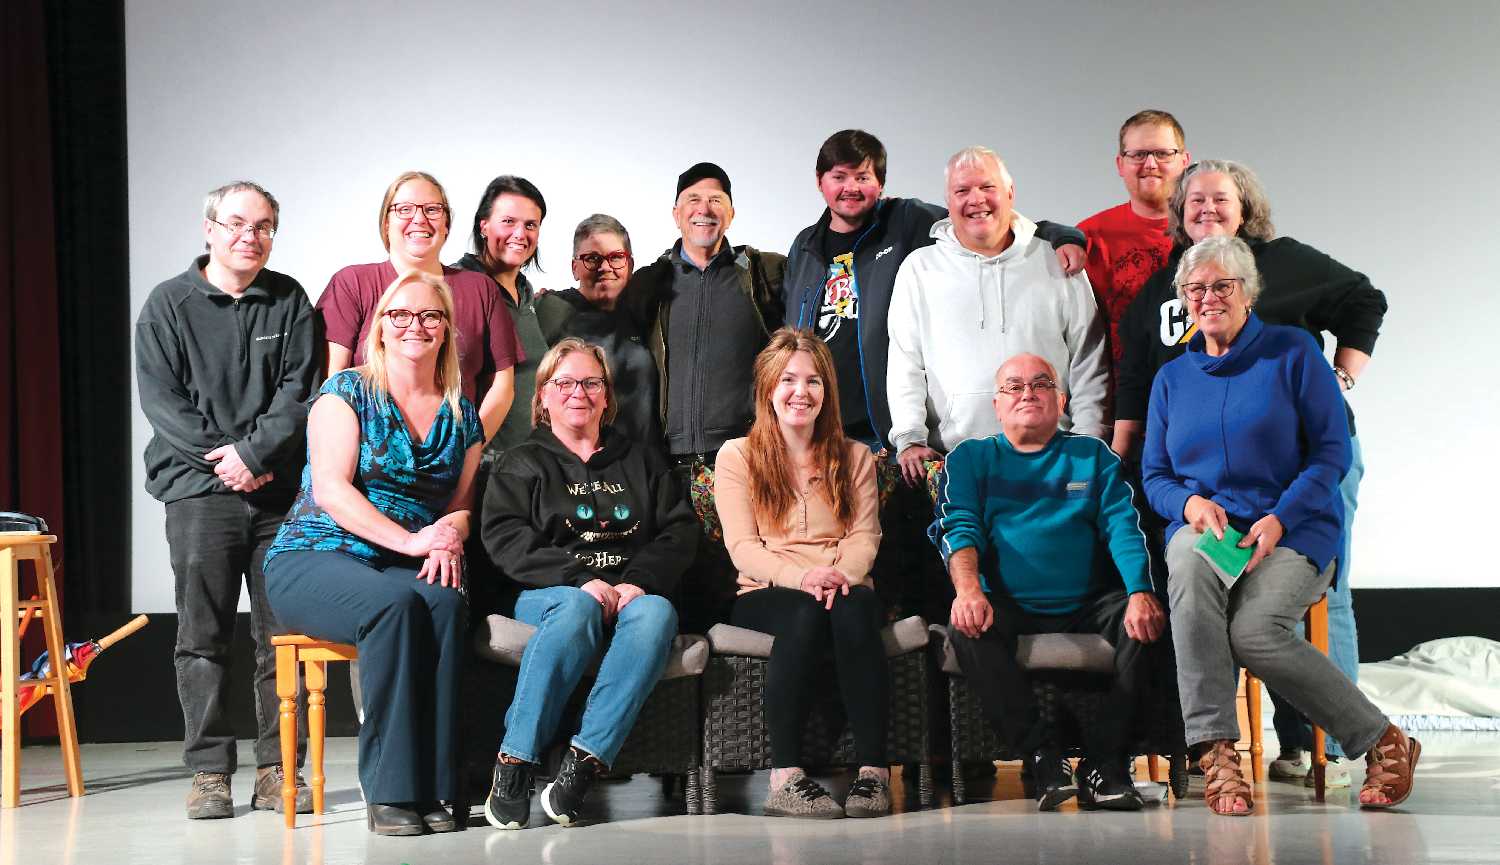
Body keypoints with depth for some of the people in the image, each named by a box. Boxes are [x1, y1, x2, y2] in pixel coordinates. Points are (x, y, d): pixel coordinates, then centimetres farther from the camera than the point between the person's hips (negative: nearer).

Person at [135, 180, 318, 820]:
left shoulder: (290, 301, 10)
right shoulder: (168, 305, 6)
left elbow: (300, 389, 2)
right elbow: (160, 396, -2)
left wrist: (253, 450, -11)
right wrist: (222, 461, -10)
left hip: (280, 488, 2)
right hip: (199, 488, -1)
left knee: (282, 633, 1)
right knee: (203, 635, -2)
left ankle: (278, 767, 6)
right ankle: (209, 772, 2)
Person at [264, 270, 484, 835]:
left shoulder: (461, 416, 16)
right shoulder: (347, 393, 2)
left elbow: (463, 505, 14)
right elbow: (330, 490, -10)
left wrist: (451, 531, -12)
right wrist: (409, 539, -21)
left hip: (410, 570, 4)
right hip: (313, 560, -3)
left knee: (447, 604, -32)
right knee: (395, 603, -36)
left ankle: (434, 788, -29)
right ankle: (389, 791, -32)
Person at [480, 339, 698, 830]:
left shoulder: (641, 462, 24)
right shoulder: (523, 463, 17)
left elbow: (681, 532, 11)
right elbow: (504, 540, 0)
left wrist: (639, 581, -10)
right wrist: (580, 579, -16)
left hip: (633, 592, 2)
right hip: (549, 592, -2)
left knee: (658, 614, -34)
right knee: (576, 608, -38)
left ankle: (582, 767, -42)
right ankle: (514, 763, -39)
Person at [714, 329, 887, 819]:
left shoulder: (854, 457, 19)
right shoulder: (737, 456, 10)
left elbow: (865, 536, 7)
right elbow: (742, 547, -1)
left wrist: (841, 573, -17)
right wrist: (801, 578, -19)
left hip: (844, 590, 2)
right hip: (766, 595, -2)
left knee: (854, 608, -36)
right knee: (807, 613, -38)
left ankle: (873, 770, -38)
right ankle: (785, 776, -41)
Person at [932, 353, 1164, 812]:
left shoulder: (1094, 456, 17)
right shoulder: (970, 459, 16)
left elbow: (1124, 527, 3)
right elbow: (959, 526, 0)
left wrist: (1140, 593, -18)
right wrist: (968, 590, -23)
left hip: (1087, 608, 1)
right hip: (1010, 610, -1)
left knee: (1147, 620, -28)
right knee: (968, 627, -33)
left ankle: (1103, 762, -23)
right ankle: (1043, 759, -30)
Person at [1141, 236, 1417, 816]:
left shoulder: (1293, 352, 6)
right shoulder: (1172, 378, 18)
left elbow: (1332, 452, -1)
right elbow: (1154, 475, 17)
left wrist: (1278, 520, -15)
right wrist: (1190, 502, -8)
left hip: (1295, 528, -3)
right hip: (1205, 524, 3)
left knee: (1254, 629, -33)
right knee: (1191, 563, -36)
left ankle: (1384, 743, -15)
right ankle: (1215, 752, -38)